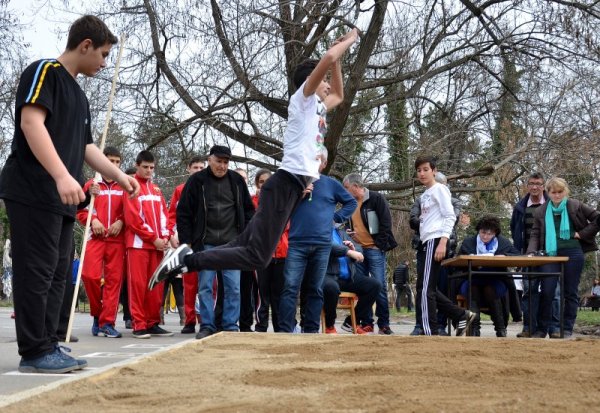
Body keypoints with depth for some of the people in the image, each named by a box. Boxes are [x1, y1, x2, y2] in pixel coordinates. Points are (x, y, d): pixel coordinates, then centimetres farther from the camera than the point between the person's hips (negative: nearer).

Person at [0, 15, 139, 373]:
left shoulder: (79, 96, 22)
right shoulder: (45, 71, -5)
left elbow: (86, 146, 27)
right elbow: (31, 122, -19)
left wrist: (119, 176, 20)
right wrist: (62, 175, -28)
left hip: (61, 200, 9)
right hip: (34, 193, -9)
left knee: (57, 275, 9)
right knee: (37, 273, -7)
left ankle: (48, 346, 15)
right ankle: (35, 352, -2)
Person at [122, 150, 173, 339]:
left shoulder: (156, 189, 18)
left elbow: (164, 214, 15)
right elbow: (133, 218, -9)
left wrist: (165, 236, -1)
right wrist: (153, 238, -11)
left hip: (158, 244, 6)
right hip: (138, 243, -6)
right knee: (138, 284, -7)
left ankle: (153, 323, 11)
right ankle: (139, 325, -5)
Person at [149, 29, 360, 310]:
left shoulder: (318, 107, 24)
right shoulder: (303, 98, 0)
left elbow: (339, 95, 44)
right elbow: (329, 58, -13)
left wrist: (339, 60, 31)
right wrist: (348, 41, 4)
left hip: (296, 185, 10)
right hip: (286, 184, -10)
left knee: (247, 245, 2)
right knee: (257, 257, -16)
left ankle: (186, 258, 2)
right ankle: (187, 259, -15)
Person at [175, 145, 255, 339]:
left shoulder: (237, 181, 7)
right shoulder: (197, 181, 1)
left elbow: (248, 211, 13)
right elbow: (183, 213, 2)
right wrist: (186, 242, -3)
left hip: (232, 243, 1)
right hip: (206, 244, -1)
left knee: (233, 287, 1)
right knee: (205, 287, 2)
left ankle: (231, 326, 9)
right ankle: (207, 326, 9)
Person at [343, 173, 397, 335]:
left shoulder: (376, 198, -5)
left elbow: (386, 223, -9)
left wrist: (380, 245, -12)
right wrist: (350, 235, 8)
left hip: (374, 250, -6)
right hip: (357, 250, 6)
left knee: (380, 286, -6)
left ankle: (384, 324, -1)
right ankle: (367, 323, 10)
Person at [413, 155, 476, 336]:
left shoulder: (439, 189, -4)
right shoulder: (424, 195, 20)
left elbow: (450, 217, -11)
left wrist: (443, 242, -20)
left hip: (434, 241, -9)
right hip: (425, 243, 9)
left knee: (425, 288, -12)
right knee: (428, 288, 8)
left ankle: (430, 332, -10)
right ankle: (462, 315, 16)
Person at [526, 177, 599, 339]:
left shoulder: (576, 206, 3)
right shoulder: (541, 212, 9)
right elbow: (535, 234, 9)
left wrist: (582, 234, -4)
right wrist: (531, 252, -7)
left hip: (573, 253, -1)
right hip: (550, 254, 1)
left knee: (570, 292, 4)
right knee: (546, 291, -5)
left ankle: (567, 329, 10)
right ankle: (542, 329, 5)